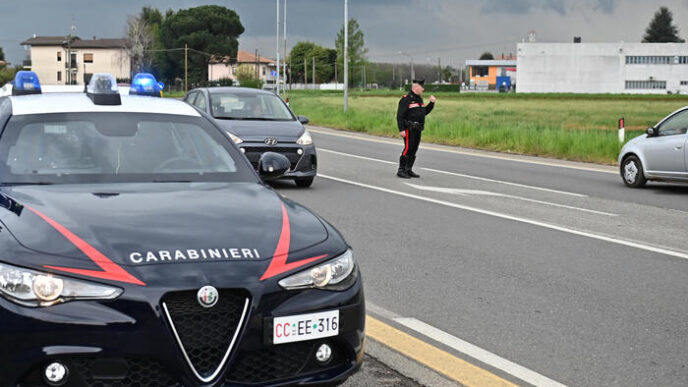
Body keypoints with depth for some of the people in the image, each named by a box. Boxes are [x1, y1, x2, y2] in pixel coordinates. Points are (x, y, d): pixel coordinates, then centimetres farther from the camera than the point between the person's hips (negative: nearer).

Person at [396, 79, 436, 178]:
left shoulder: (419, 99, 16)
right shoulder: (406, 99, -11)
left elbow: (425, 112, 25)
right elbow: (400, 115, -15)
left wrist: (431, 103, 12)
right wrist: (401, 130, -21)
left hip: (417, 129, 8)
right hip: (409, 129, -8)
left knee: (414, 150, 10)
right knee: (408, 149, -11)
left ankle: (408, 170, 17)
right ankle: (401, 170, -6)